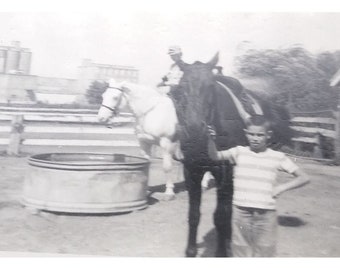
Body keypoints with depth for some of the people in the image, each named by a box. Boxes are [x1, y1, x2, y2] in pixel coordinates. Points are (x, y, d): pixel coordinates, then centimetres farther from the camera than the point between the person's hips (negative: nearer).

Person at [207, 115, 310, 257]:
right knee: (240, 253, 10)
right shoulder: (239, 152, 1)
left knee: (264, 253, 6)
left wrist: (281, 188, -5)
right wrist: (211, 138, -31)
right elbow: (215, 156, -13)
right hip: (241, 213, 1)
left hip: (266, 215, 0)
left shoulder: (278, 157, 1)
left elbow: (303, 178, 6)